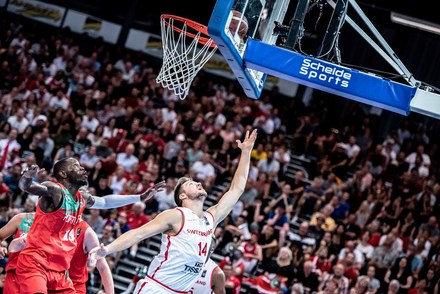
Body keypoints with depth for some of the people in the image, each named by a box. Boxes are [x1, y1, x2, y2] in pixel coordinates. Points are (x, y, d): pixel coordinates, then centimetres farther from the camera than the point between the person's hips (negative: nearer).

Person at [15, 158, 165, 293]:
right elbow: (26, 186, -31)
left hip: (59, 271, 9)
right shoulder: (55, 190, -13)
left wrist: (141, 197, 34)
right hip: (34, 265, -9)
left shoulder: (83, 198, 12)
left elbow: (105, 201, 32)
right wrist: (28, 176, -55)